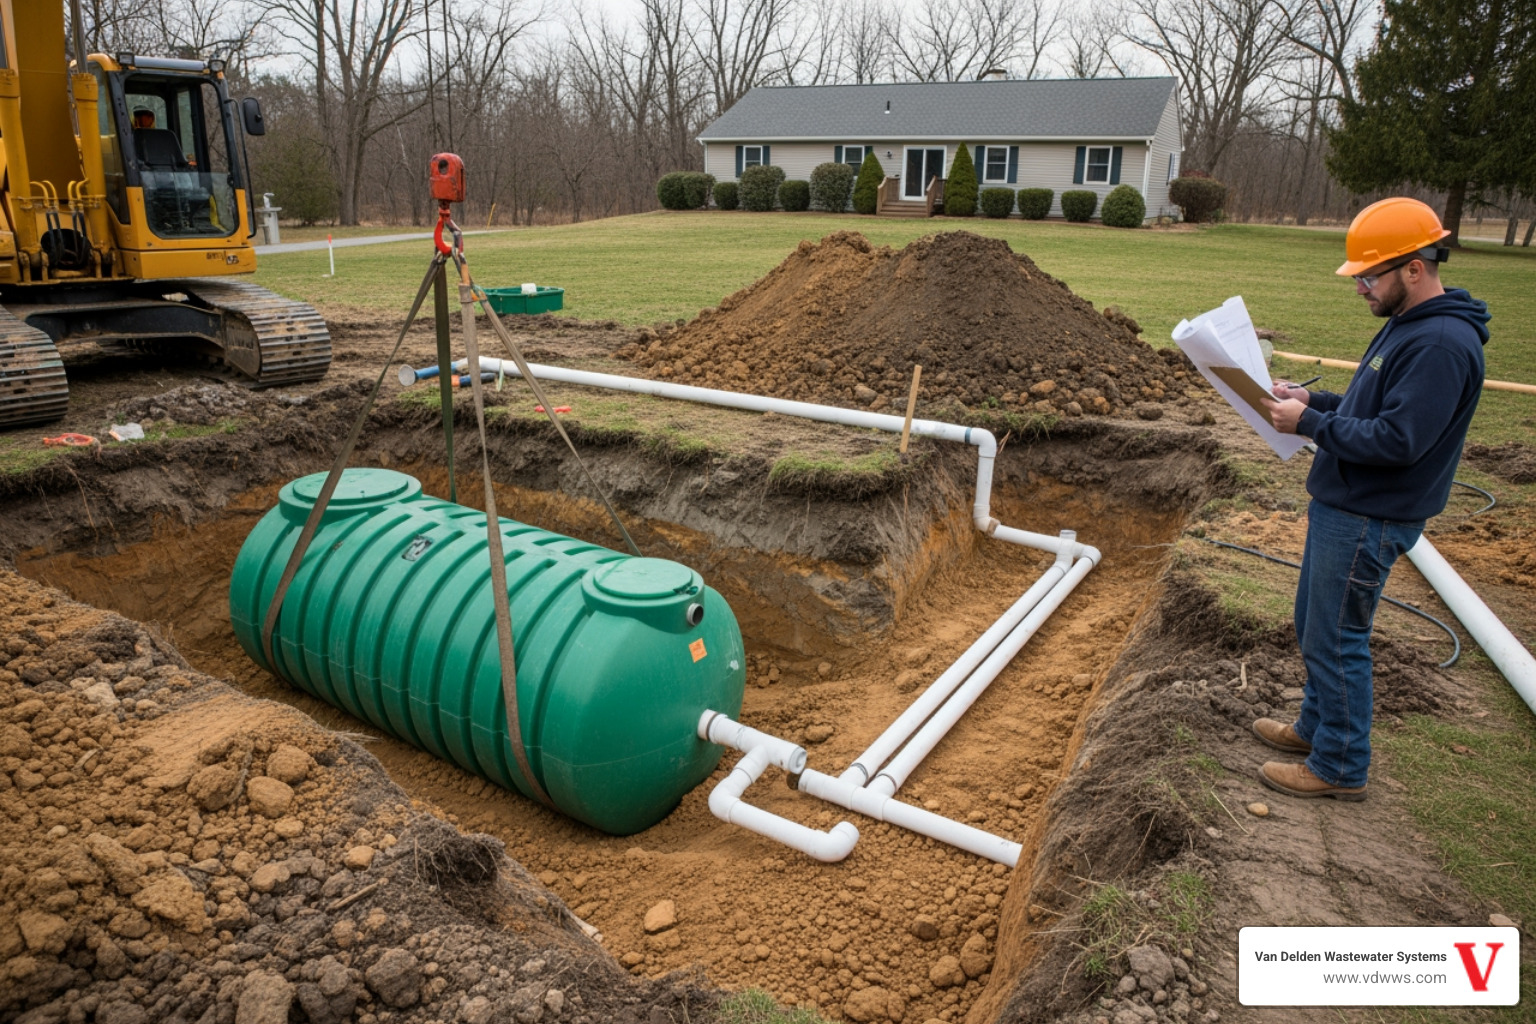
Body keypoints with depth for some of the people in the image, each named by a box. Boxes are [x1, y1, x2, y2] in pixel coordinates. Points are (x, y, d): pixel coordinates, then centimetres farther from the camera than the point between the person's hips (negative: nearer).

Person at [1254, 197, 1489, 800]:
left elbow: (1397, 439, -27)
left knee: (1336, 639, 0)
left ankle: (1340, 767, 15)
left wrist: (1311, 423, -20)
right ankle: (1317, 726, 38)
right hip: (1341, 504, 10)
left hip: (1369, 520, -10)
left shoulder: (1442, 344, -22)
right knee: (1313, 627, 21)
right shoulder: (1407, 325, 11)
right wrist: (1313, 400, 4)